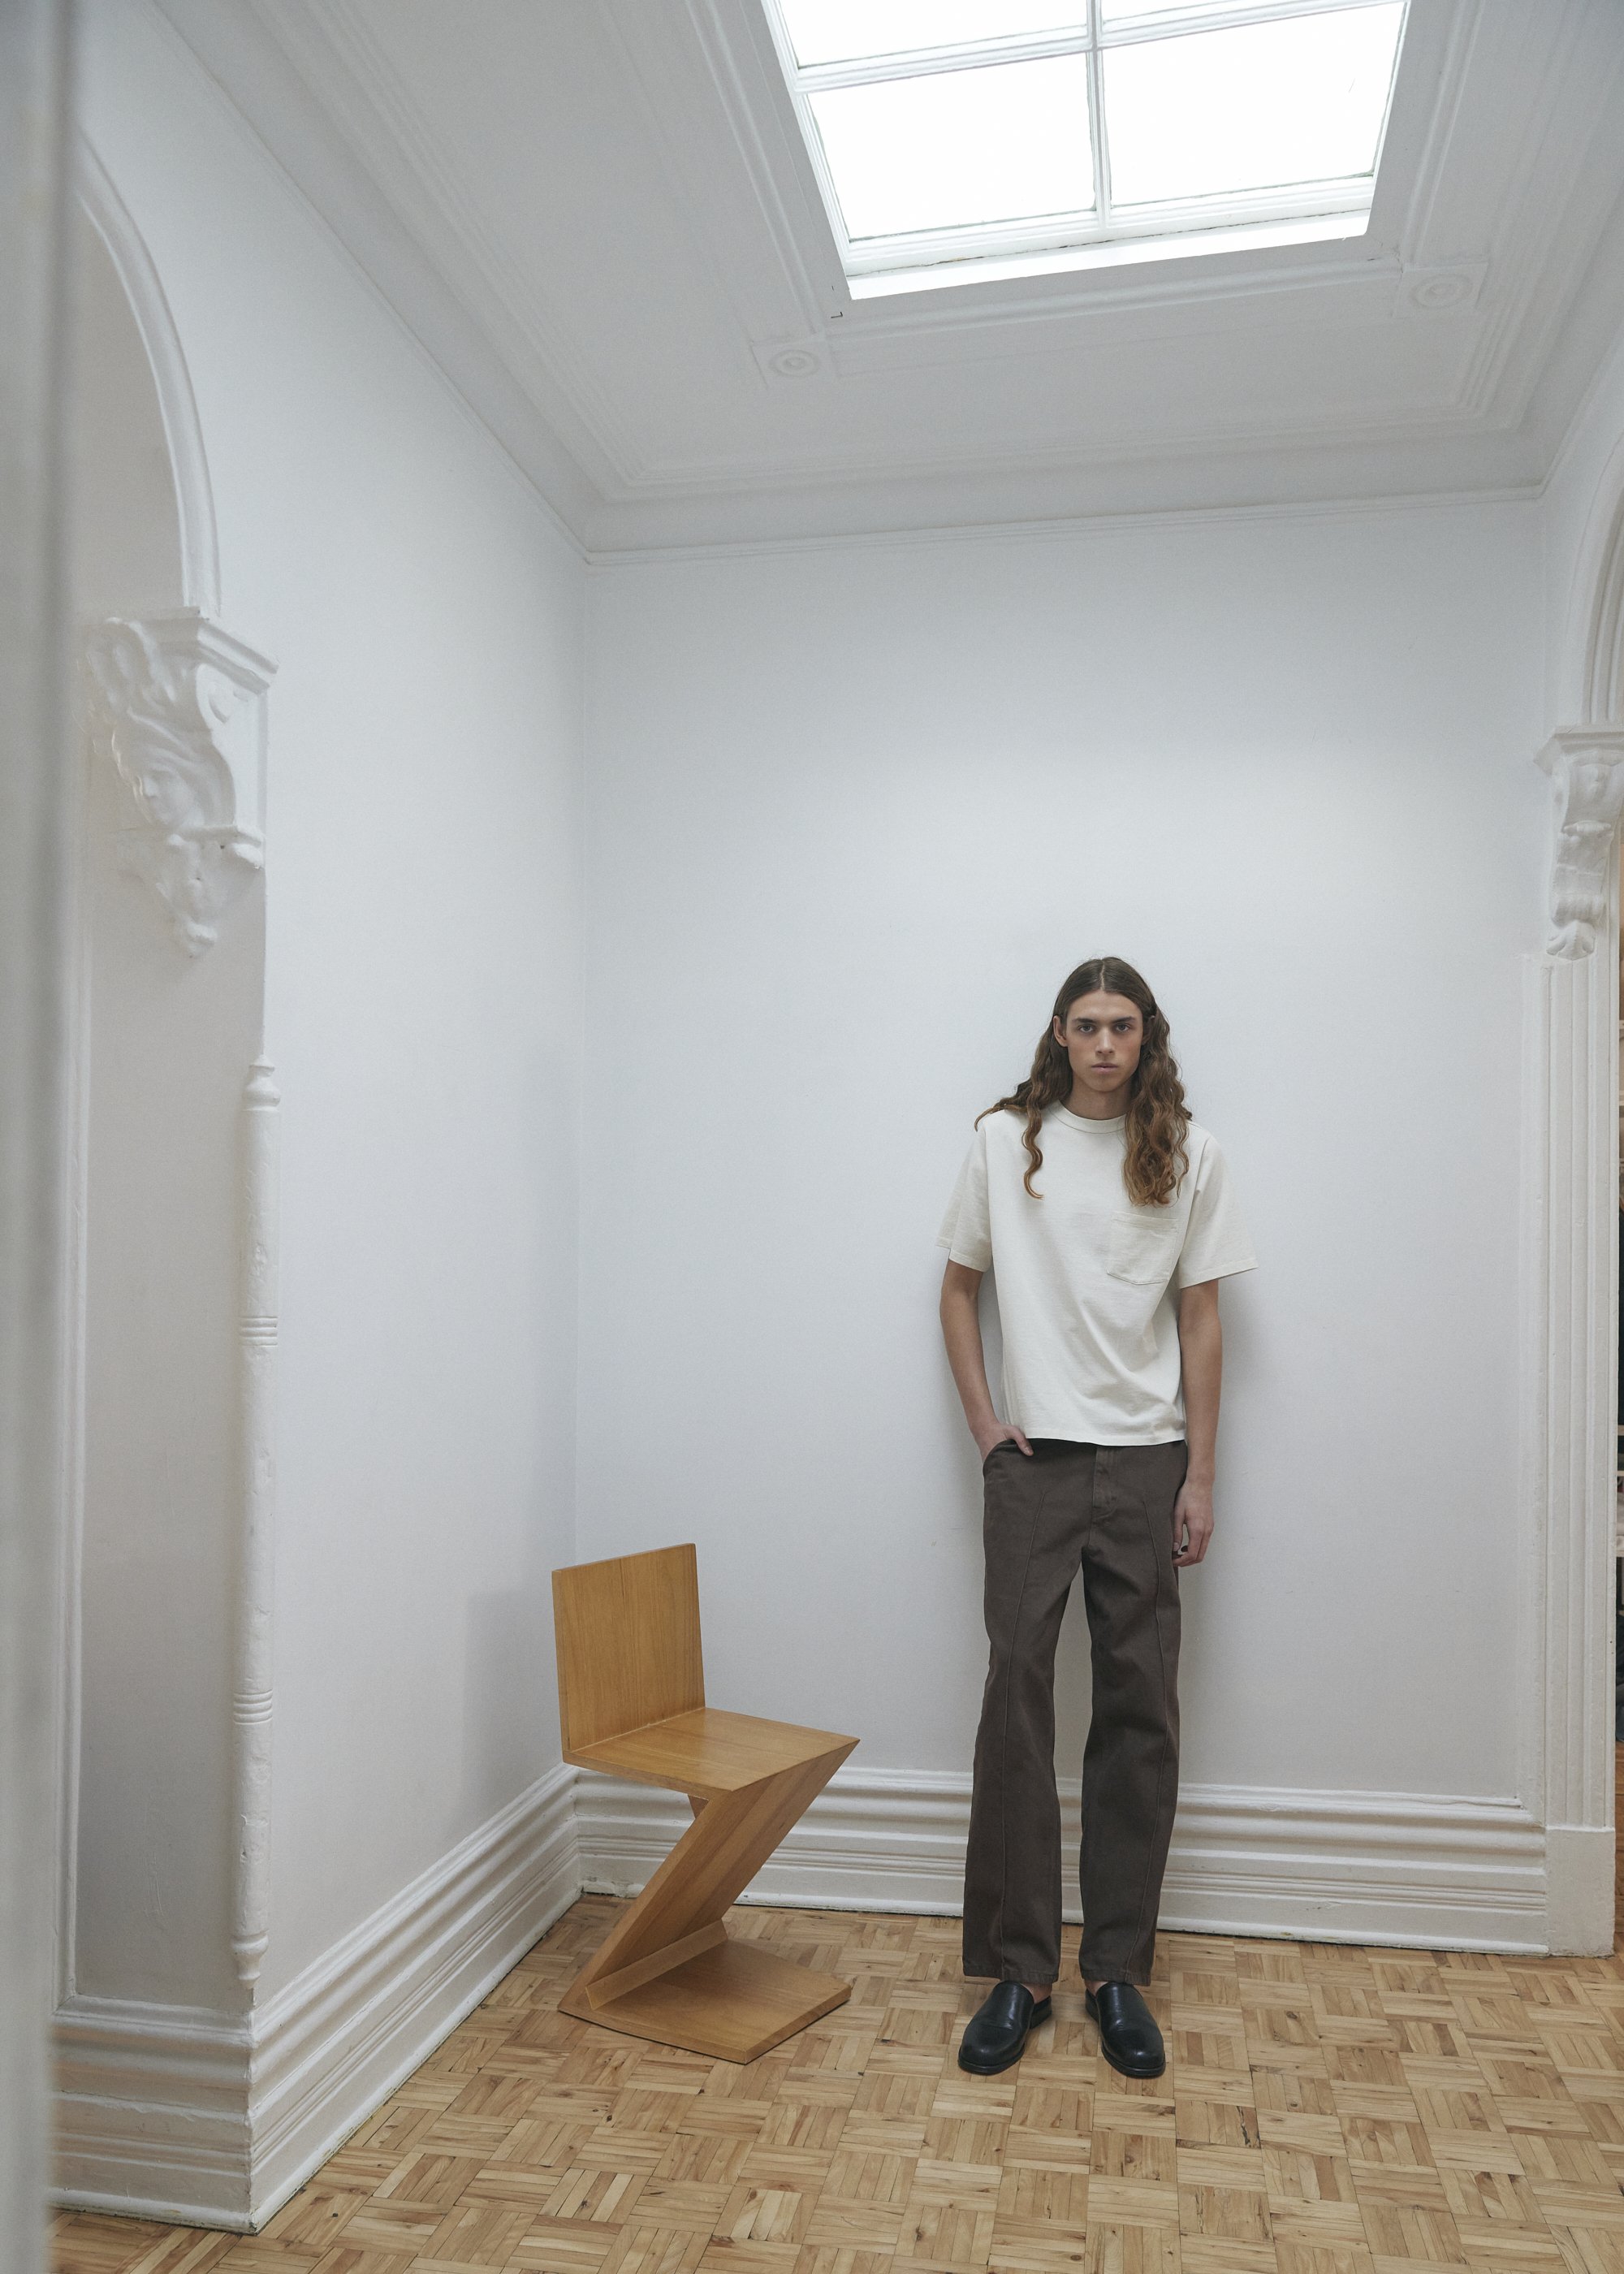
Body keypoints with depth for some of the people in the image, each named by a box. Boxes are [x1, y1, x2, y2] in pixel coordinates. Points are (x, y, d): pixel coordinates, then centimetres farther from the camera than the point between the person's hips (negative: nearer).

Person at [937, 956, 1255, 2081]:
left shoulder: (1186, 1151, 3)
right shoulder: (1006, 1140, 3)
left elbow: (1200, 1318, 3)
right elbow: (960, 1286, 10)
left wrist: (1200, 1473, 0)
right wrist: (982, 1418, 0)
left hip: (1145, 1458, 1)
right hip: (1035, 1454, 0)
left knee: (1140, 1707, 5)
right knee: (1017, 1690, -1)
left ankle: (1118, 1969, 19)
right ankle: (1017, 1969, 11)